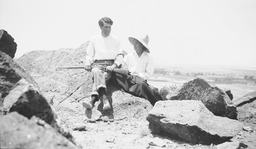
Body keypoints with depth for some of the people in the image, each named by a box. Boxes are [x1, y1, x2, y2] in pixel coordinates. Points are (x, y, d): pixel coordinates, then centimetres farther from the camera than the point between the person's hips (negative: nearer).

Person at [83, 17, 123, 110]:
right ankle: (104, 99, -53)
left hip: (111, 64, 0)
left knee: (100, 77, -33)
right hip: (97, 64, 0)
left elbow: (120, 56, 11)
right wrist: (87, 64, -4)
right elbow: (89, 55, 18)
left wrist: (114, 66, -9)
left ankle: (93, 100, -48)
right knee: (96, 72, -37)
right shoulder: (94, 39, 21)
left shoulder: (115, 40, 19)